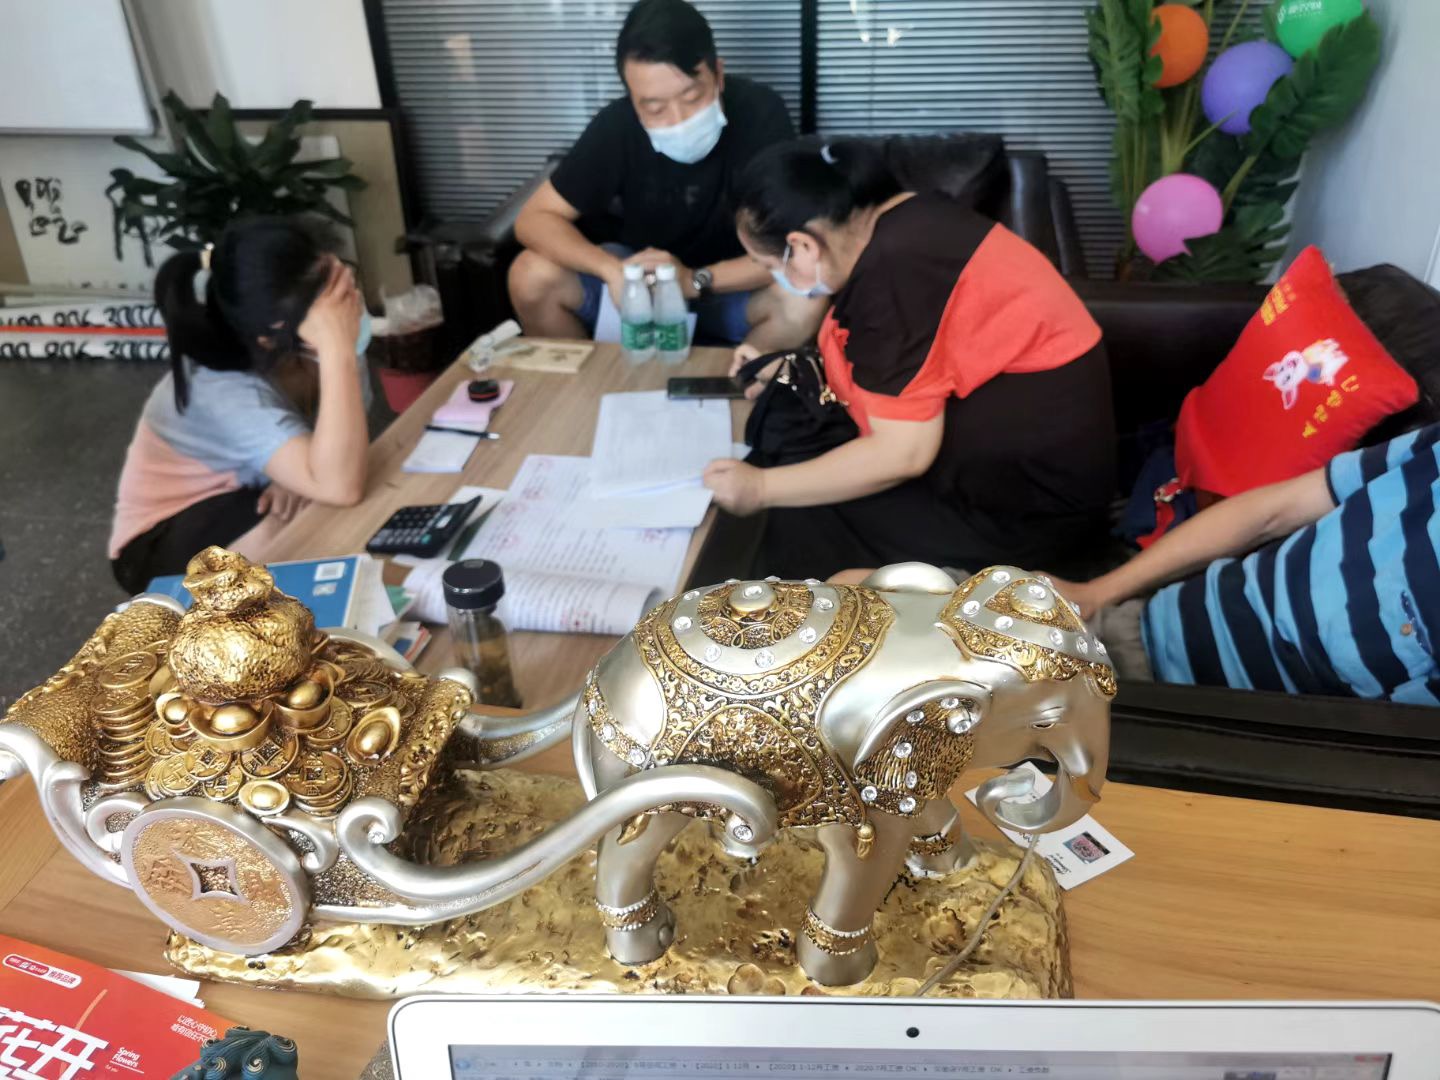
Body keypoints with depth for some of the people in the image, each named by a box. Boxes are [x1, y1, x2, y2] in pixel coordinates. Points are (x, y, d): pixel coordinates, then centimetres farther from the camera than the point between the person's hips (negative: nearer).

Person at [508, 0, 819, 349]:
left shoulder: (759, 113, -24)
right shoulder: (618, 124, -18)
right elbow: (534, 218, -15)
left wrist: (696, 280, -37)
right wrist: (612, 268, -33)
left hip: (735, 284, -1)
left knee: (803, 300, -32)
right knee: (531, 277, -20)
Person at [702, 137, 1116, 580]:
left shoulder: (894, 267, -23)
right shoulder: (905, 218, 4)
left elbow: (903, 454, -22)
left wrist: (763, 488, -13)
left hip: (1032, 498, -9)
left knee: (802, 523, -9)